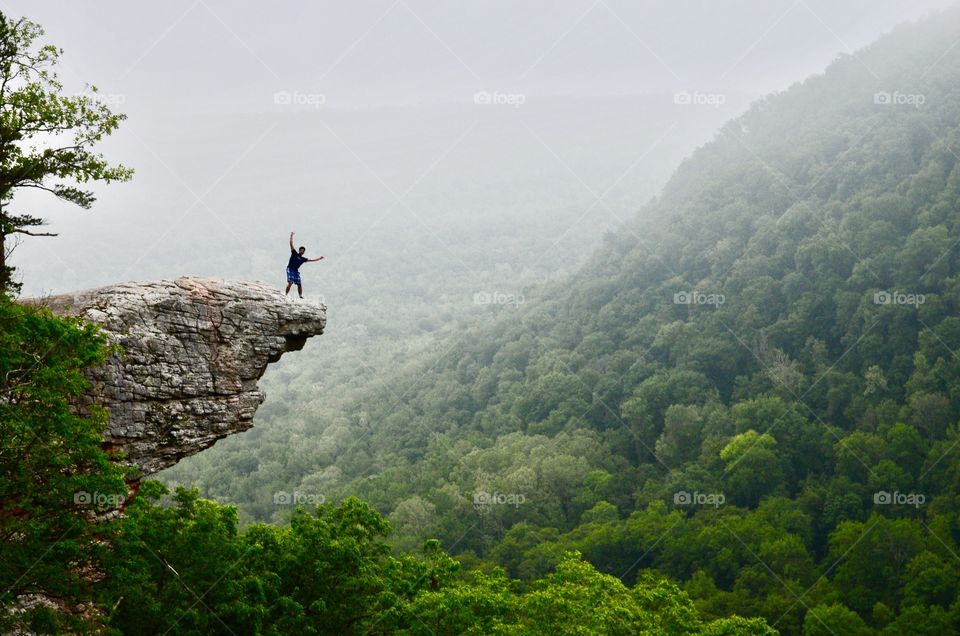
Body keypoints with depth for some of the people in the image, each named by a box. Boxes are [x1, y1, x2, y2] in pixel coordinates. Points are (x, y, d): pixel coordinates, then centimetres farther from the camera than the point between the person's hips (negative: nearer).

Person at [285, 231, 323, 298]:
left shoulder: (303, 259, 16)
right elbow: (291, 244, 6)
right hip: (290, 269, -5)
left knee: (299, 284, 0)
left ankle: (300, 296, 4)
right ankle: (286, 294, -21)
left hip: (296, 271, 5)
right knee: (290, 282, -20)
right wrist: (291, 236, 6)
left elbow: (311, 260, 22)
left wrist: (319, 259, 20)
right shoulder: (294, 253, 7)